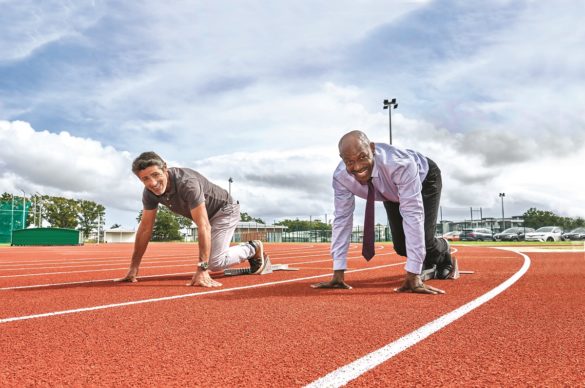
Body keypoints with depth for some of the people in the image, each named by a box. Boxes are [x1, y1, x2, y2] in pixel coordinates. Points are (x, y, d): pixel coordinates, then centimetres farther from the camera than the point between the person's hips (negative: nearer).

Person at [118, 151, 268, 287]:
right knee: (206, 257, 15)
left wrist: (202, 270, -46)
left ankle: (254, 248, 6)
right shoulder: (149, 192, -16)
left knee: (214, 262, -19)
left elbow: (203, 226, -42)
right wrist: (133, 269, -9)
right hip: (206, 215, 8)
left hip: (224, 210, -7)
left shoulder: (187, 183, -39)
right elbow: (145, 228, -8)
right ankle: (246, 249, 37)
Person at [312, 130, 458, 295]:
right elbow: (342, 218, -25)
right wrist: (338, 274, -27)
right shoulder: (340, 177, -32)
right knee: (400, 246, -6)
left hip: (424, 178, -3)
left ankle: (445, 258, 24)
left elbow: (412, 215, -47)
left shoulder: (401, 164, -46)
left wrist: (413, 275, -48)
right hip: (392, 191, 4)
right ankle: (427, 265, 31)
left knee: (425, 240, -16)